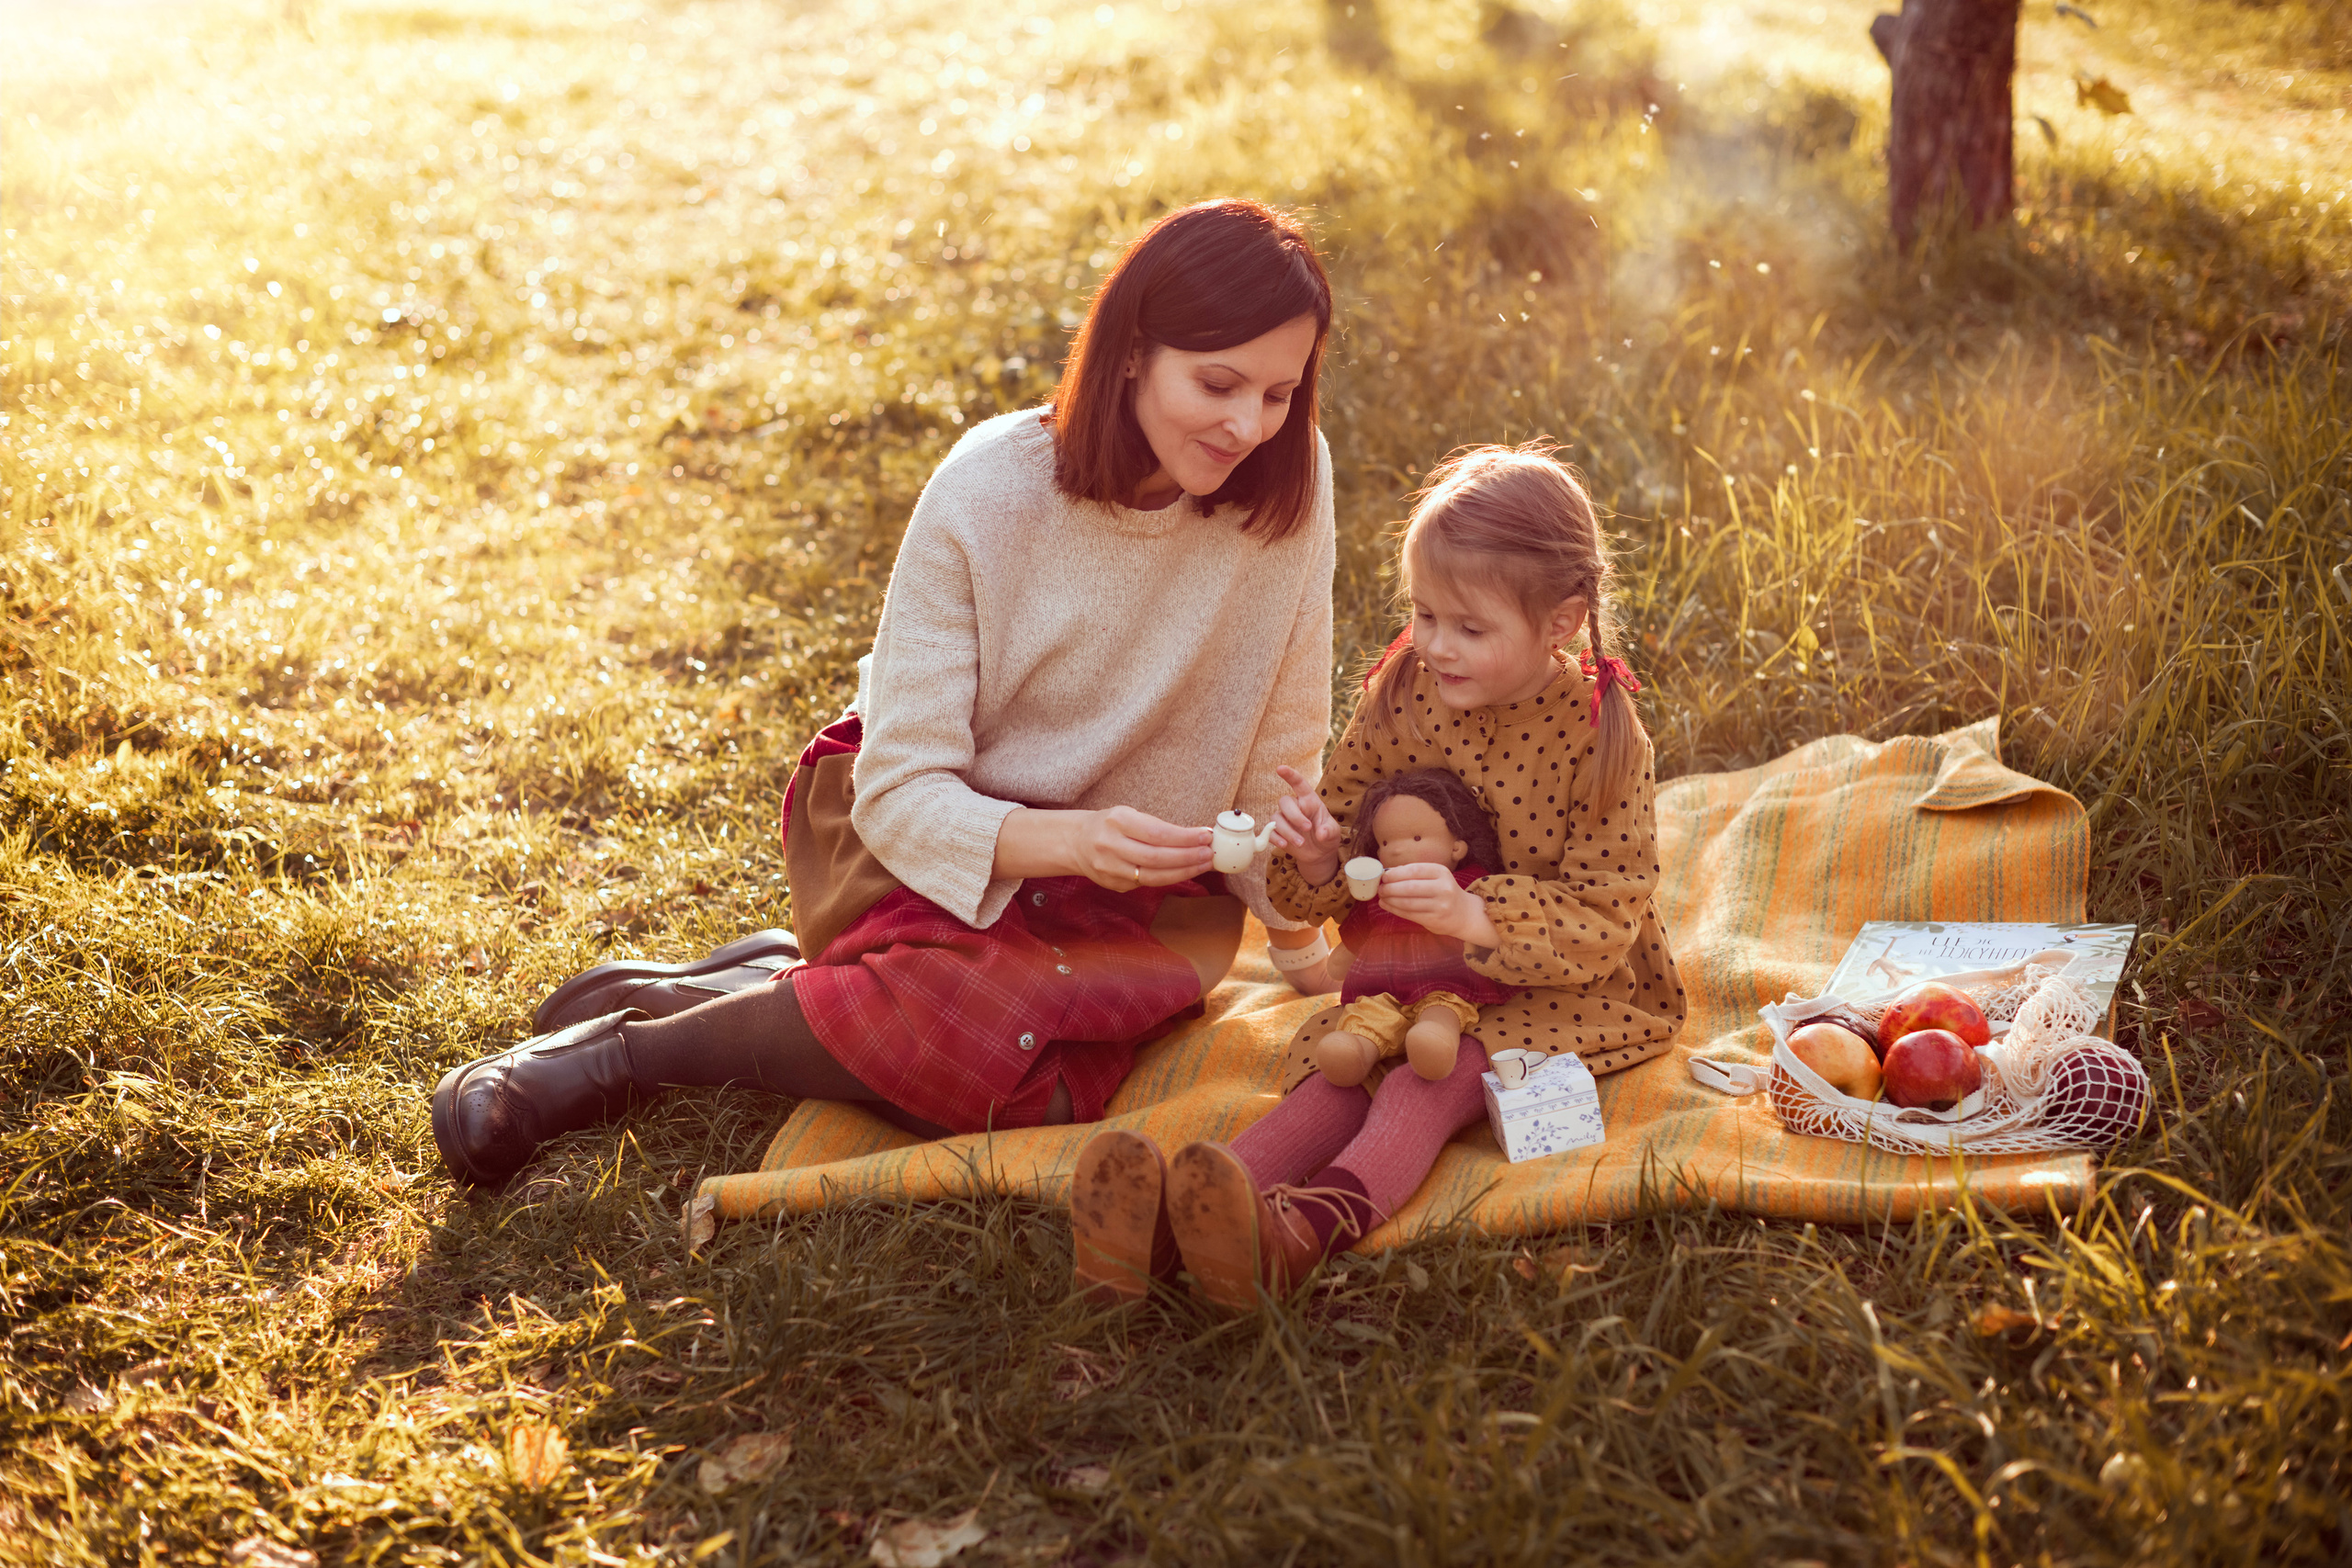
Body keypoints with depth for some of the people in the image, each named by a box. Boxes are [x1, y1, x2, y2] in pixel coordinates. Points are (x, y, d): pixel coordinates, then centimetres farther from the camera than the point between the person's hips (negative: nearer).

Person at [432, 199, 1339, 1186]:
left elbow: (1279, 757, -1)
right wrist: (1067, 841, -37)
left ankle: (785, 975, -3)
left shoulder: (1289, 483, -12)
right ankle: (623, 1045, -10)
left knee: (1032, 1091, -30)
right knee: (974, 1036, -35)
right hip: (945, 835, -2)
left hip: (1133, 896, 2)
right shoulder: (987, 491, -19)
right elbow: (901, 790, -20)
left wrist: (1292, 928, -17)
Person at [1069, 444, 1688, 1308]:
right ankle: (1171, 1224, -48)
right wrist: (1316, 860, -20)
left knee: (1435, 1077, -30)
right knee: (1337, 1073, -22)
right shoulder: (1400, 696, -2)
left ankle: (1312, 1226, -57)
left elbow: (1602, 923, -15)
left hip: (1559, 990, -3)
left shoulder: (1601, 735, -13)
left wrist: (1476, 916, -32)